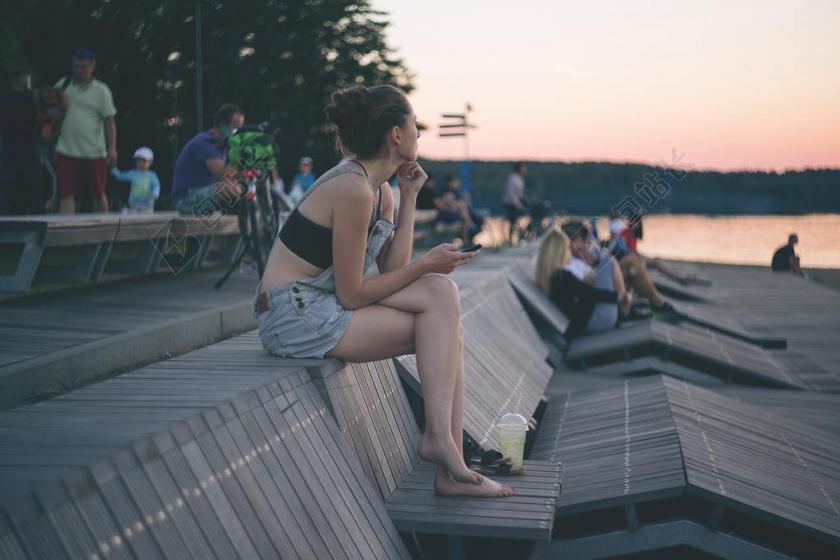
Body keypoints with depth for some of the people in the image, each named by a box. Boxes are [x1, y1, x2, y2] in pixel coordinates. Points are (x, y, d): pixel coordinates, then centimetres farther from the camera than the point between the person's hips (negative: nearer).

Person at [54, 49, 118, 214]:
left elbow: (109, 121, -2)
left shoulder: (101, 90, 1)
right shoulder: (62, 85, 9)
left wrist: (112, 149, -10)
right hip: (66, 151, 2)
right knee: (66, 194, -5)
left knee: (99, 194, 8)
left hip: (94, 152, -2)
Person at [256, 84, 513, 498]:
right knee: (443, 326, -12)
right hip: (295, 316, -9)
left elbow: (392, 269, 2)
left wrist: (409, 198, 5)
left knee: (442, 293, -7)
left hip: (324, 305, 9)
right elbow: (352, 294, -18)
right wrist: (426, 265, -10)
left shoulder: (381, 190, 11)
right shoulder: (352, 188, -19)